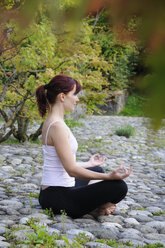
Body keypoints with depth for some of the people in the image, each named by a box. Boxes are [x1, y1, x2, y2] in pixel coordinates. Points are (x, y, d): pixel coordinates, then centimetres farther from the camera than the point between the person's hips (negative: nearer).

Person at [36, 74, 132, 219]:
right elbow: (71, 170, -23)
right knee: (119, 187, -20)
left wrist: (89, 164, 35)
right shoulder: (57, 126, -20)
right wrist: (109, 176, -27)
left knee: (97, 169, 32)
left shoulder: (51, 122, 12)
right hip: (57, 199, -11)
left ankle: (96, 205, 7)